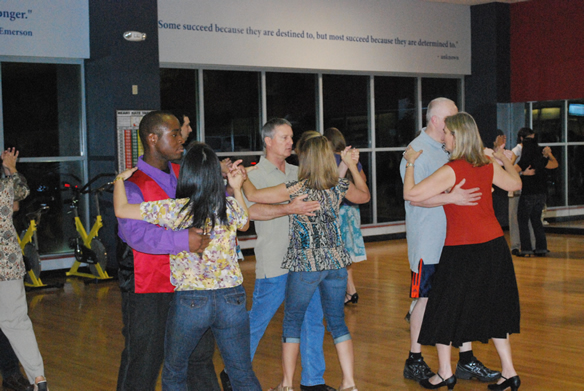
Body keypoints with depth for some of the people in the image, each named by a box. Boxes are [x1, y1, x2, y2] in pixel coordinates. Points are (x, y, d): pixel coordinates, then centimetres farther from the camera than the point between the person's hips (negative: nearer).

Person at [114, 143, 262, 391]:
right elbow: (245, 225, 23)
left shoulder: (174, 210, -12)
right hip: (231, 299, 3)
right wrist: (237, 189, 23)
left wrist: (121, 179, 12)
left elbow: (121, 210, -5)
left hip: (190, 302, -2)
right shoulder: (231, 207, -2)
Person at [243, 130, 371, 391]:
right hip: (336, 261, 4)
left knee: (292, 322, 10)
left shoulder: (296, 189, -15)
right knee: (337, 322, 12)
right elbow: (365, 196, 20)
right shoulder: (339, 185, -1)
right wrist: (352, 166, 24)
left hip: (305, 264, -4)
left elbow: (252, 195, -13)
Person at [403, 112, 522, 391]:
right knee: (493, 308, 16)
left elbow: (410, 194, -18)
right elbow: (516, 184, 20)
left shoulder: (451, 171, -15)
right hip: (494, 245, 6)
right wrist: (505, 160, 37)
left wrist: (410, 163, -4)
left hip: (462, 250, -6)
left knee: (446, 309, 9)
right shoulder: (487, 167, 3)